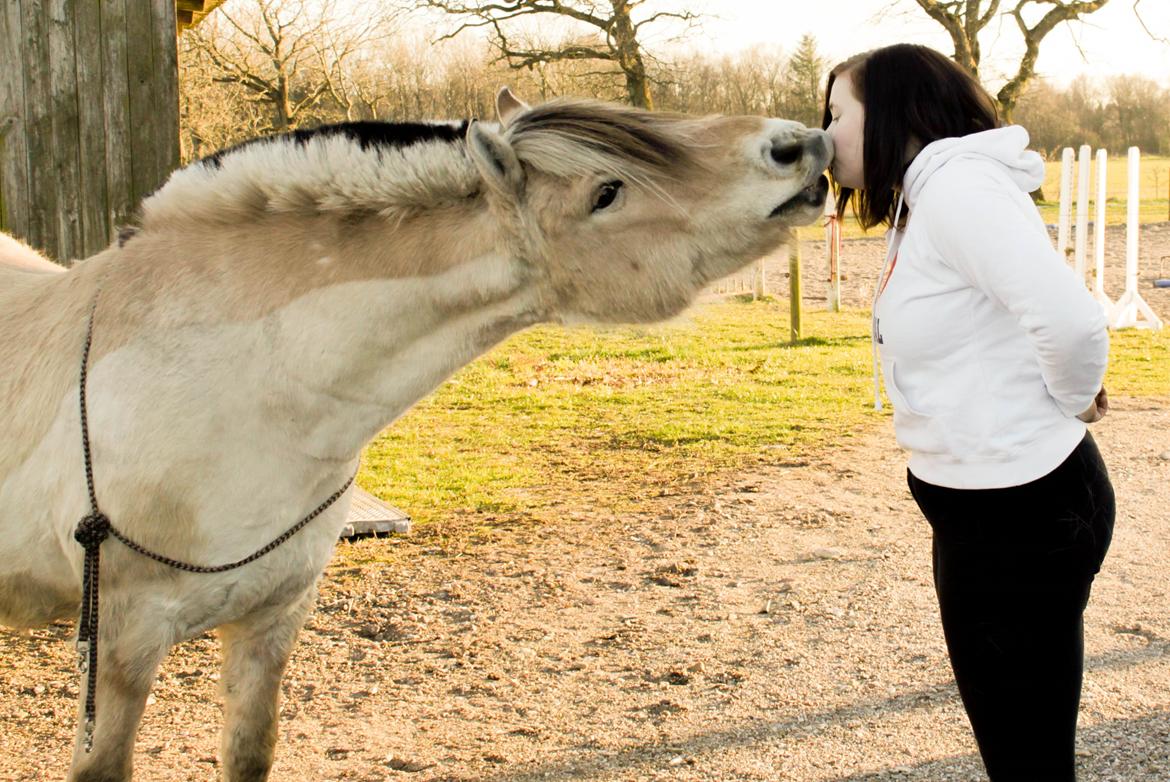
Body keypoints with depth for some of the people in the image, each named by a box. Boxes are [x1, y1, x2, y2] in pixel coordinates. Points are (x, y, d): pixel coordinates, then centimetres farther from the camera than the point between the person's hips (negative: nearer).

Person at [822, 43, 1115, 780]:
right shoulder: (925, 200, 12)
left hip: (1020, 512, -10)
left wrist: (1072, 402, -13)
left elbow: (1071, 318, -31)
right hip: (987, 504, 10)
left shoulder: (956, 187, -20)